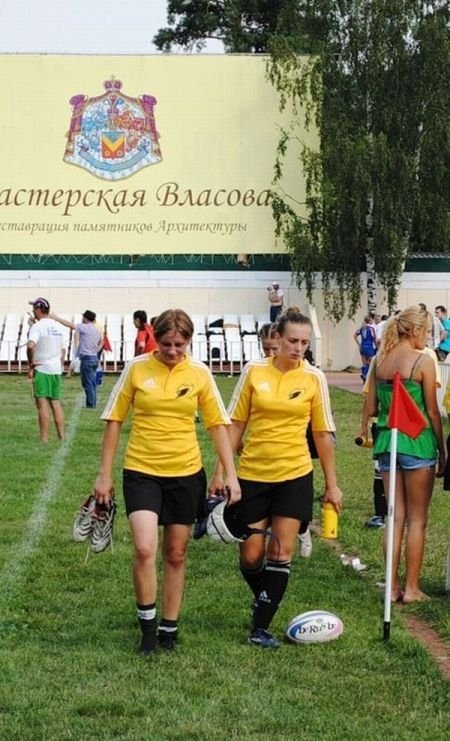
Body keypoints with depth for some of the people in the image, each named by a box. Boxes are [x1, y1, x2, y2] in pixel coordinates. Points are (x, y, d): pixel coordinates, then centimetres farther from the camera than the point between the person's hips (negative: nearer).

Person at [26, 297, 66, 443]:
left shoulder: (37, 326, -11)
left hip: (42, 369, -7)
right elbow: (63, 349, 17)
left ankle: (44, 439, -9)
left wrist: (31, 364, -16)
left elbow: (31, 345, -27)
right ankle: (62, 437, 10)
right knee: (56, 402, 11)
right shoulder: (57, 326, 12)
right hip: (56, 369, 7)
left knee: (42, 403, -6)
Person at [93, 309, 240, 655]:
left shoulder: (199, 373, -2)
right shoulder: (137, 368, -5)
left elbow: (218, 423, 4)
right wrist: (105, 475, 1)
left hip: (186, 473, 2)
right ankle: (147, 622, 3)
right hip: (142, 471, -2)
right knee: (144, 549, -17)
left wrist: (231, 474, -1)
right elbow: (115, 420, 2)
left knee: (176, 554, 10)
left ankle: (169, 627, 25)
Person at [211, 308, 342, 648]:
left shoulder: (314, 378, -3)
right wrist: (221, 471, 2)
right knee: (251, 555, 1)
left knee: (281, 552, -3)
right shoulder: (254, 371, -3)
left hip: (294, 475, 0)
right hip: (252, 474, 0)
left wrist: (332, 484, 5)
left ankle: (261, 627, 6)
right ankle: (263, 598, 32)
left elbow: (323, 433, 4)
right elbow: (236, 424, 4)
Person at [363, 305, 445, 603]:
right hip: (417, 441, -5)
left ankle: (393, 587, 14)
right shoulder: (423, 360, -10)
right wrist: (442, 450, 1)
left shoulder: (380, 360, 5)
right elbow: (432, 411, -7)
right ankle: (411, 589, 8)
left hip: (387, 439, 5)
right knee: (417, 519, 5)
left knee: (396, 516, 12)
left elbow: (371, 409, 8)